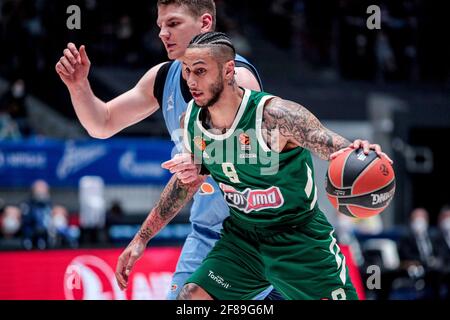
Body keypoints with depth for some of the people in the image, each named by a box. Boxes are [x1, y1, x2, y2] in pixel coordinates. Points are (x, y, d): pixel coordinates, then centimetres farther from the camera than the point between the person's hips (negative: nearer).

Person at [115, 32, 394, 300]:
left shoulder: (273, 115, -26)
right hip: (241, 237, 5)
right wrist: (141, 240, 16)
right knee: (191, 296, -7)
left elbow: (340, 149, -28)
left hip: (298, 238, -5)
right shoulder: (191, 120, -7)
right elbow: (187, 180, 12)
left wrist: (359, 153, -54)